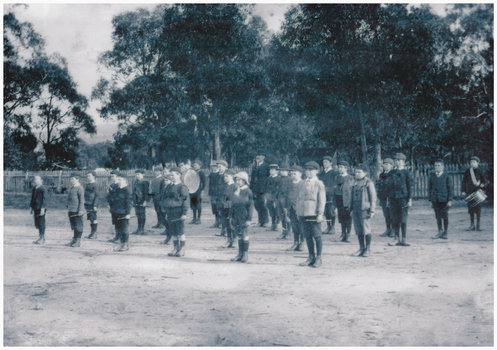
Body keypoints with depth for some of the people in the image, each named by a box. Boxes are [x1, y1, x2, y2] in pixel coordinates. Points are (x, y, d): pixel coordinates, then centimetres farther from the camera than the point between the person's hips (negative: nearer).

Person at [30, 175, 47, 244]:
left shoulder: (43, 189, -11)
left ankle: (41, 239, 2)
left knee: (41, 224, -4)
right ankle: (41, 238, 20)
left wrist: (42, 209, -18)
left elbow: (44, 199, -15)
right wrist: (32, 208, 17)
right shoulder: (34, 189, 14)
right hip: (35, 209, 8)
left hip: (41, 209, -8)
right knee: (37, 224, 11)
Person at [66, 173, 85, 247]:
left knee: (78, 226, -1)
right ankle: (74, 240, 20)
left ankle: (78, 241, 3)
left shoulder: (80, 188, -10)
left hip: (77, 211, -8)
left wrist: (81, 210, -18)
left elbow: (82, 200, -14)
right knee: (73, 226, 13)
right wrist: (68, 208, 20)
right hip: (71, 211, 8)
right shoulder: (70, 188, 16)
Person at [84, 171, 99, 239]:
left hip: (92, 205, -8)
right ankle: (92, 233, 19)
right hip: (87, 205, 8)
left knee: (94, 219, -2)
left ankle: (94, 233, 4)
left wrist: (95, 205, -17)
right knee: (90, 219, 12)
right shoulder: (87, 185, 13)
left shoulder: (94, 185, -11)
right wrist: (84, 203, 20)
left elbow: (96, 196, -13)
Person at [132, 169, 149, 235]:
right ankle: (139, 228, 19)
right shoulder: (136, 182, 15)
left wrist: (145, 201, -17)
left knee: (142, 215, -2)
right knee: (138, 214, 11)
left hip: (142, 201, -8)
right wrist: (133, 200, 17)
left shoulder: (144, 182, -9)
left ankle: (142, 230, 2)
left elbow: (146, 192, -12)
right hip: (136, 201, 8)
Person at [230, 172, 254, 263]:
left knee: (244, 235, 1)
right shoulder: (235, 191, 11)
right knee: (239, 236, 10)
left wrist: (249, 219, -11)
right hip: (235, 217, 6)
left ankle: (245, 255, 10)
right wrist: (231, 216, 14)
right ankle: (240, 254, 17)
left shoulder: (248, 191, -7)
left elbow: (250, 206, -8)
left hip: (244, 217, -6)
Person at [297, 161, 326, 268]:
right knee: (307, 236, 9)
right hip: (303, 214, 6)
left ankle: (318, 258, 8)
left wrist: (320, 214, -13)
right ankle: (311, 257, 18)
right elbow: (299, 198, 19)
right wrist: (298, 211, 13)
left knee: (317, 236, 0)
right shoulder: (303, 184, 13)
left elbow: (322, 200, -6)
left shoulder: (319, 184, -3)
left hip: (314, 214, -6)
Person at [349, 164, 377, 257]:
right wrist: (351, 207, 16)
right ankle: (361, 248, 19)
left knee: (366, 230, -1)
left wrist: (372, 210, -10)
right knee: (358, 230, 9)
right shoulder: (355, 183, 14)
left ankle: (367, 250, 7)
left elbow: (373, 198, -6)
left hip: (364, 210, -6)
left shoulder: (369, 183, -4)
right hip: (356, 210, 6)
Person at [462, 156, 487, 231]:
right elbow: (464, 182, 12)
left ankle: (478, 225, 9)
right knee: (470, 209, 4)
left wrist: (482, 185, -14)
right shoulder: (467, 172, 8)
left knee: (478, 209, -1)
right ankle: (472, 225, 13)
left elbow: (485, 181, 7)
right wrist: (463, 191, 4)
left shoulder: (480, 172, 3)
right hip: (469, 192, 2)